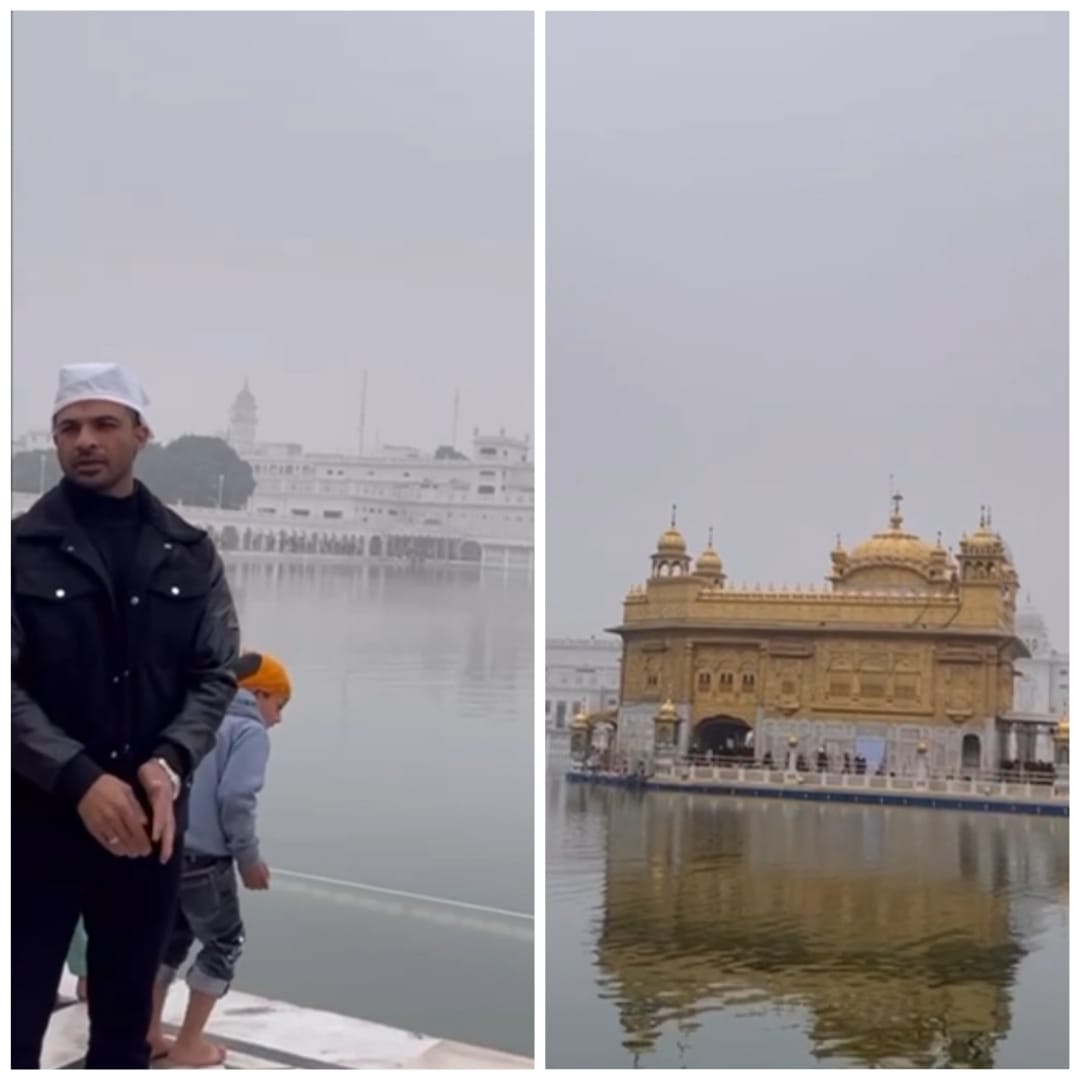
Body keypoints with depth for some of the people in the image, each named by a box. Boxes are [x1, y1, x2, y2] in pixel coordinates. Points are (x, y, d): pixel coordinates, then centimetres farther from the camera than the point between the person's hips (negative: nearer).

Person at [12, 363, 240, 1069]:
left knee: (127, 1022, 15)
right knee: (18, 1018, 2)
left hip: (151, 818, 3)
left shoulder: (190, 554, 6)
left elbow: (217, 675, 3)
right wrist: (79, 779, -21)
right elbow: (8, 685, -9)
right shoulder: (21, 548, -3)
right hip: (37, 818, -2)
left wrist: (169, 763, -15)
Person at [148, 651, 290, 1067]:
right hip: (201, 856, -7)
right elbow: (235, 799, -15)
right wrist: (249, 857, -5)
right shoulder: (250, 730, -5)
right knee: (224, 943, 10)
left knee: (172, 936, 23)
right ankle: (189, 1044, 14)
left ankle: (149, 1034, 27)